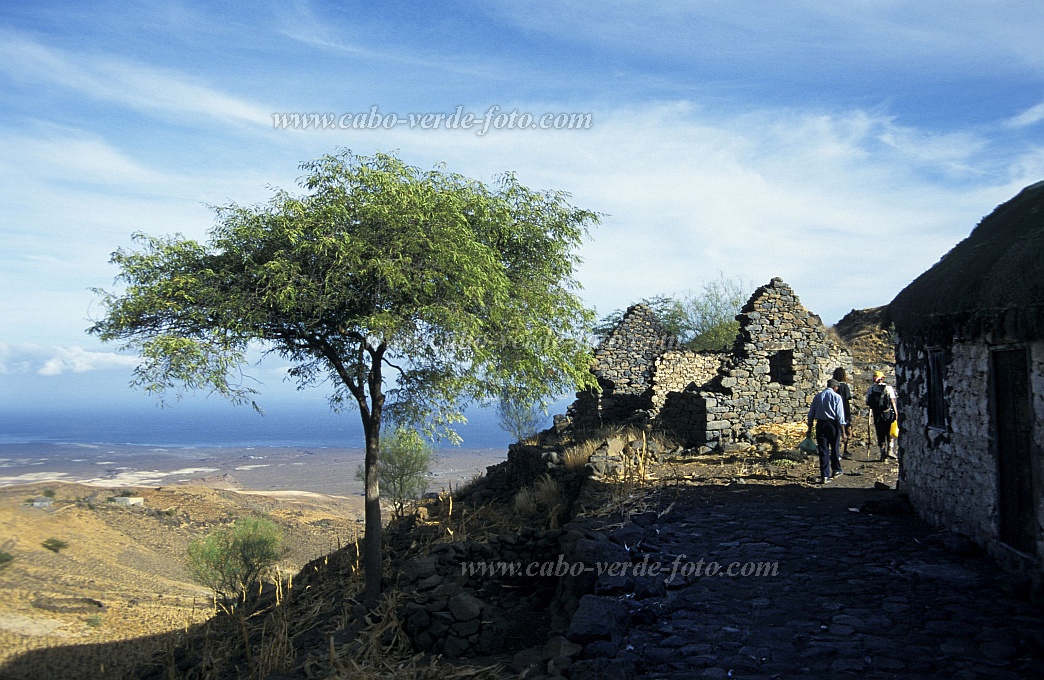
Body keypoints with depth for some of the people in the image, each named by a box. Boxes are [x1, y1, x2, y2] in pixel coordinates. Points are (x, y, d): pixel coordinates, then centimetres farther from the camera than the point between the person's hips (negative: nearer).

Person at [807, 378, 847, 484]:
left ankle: (824, 475, -3)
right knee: (834, 448, 15)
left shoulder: (817, 397, 9)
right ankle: (836, 470, 32)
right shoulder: (836, 397, -3)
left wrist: (810, 428, 15)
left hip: (820, 424, 2)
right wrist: (842, 426, -2)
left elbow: (811, 413, 9)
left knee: (823, 450, 1)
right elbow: (840, 414, -7)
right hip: (833, 424, -2)